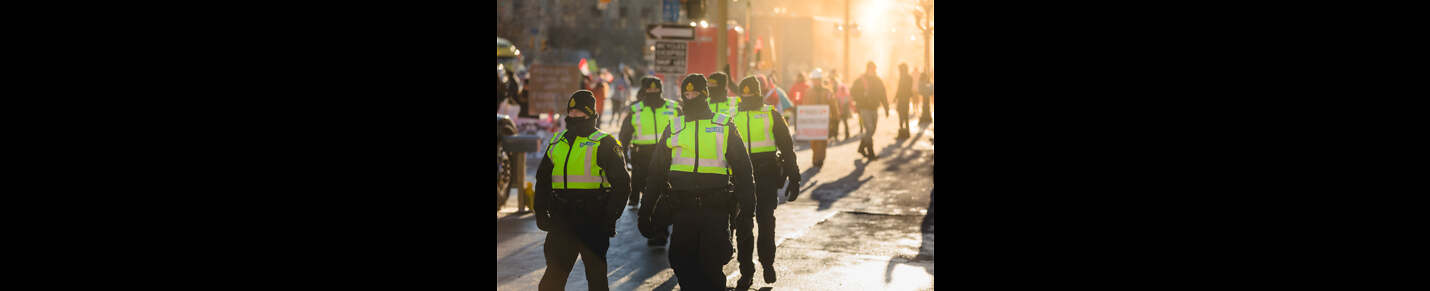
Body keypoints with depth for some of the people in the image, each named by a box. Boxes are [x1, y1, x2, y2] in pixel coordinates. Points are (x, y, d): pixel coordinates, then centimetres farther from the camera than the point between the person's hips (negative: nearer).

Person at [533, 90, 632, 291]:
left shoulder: (603, 144, -2)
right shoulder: (557, 142, 15)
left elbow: (621, 183, -4)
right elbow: (542, 180, 22)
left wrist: (610, 218, -10)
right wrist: (541, 212, 11)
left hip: (592, 220, -5)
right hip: (561, 221, 5)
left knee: (596, 273, 4)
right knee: (554, 273, 4)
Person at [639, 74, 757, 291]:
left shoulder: (725, 127, 8)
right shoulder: (673, 129, 14)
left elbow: (743, 169, 8)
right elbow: (656, 173, 16)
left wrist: (747, 205, -3)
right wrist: (646, 211, 12)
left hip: (716, 209, -2)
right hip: (683, 209, 2)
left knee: (711, 265, -5)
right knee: (681, 261, -6)